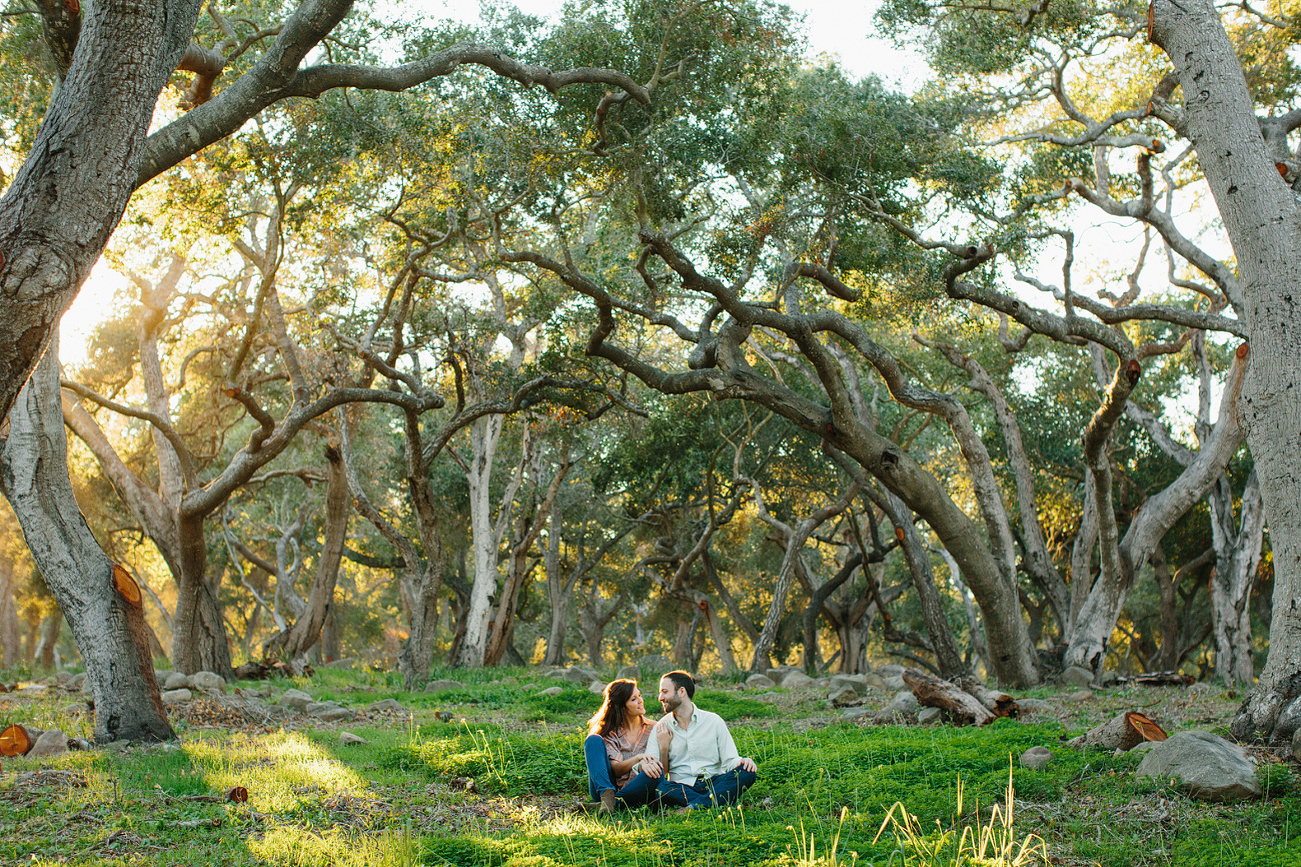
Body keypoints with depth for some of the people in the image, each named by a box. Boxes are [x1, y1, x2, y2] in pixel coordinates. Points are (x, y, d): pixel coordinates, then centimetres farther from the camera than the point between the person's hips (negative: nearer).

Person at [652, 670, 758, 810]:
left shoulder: (714, 721, 8)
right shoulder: (660, 729, 10)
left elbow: (730, 761, 5)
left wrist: (743, 761, -17)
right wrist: (663, 747, -5)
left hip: (714, 784, 1)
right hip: (680, 787, -1)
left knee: (747, 772, -28)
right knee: (658, 787, -35)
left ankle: (694, 806, -40)